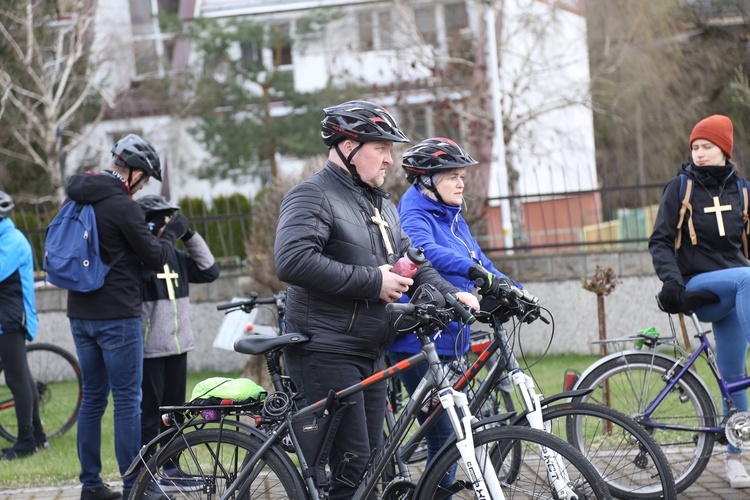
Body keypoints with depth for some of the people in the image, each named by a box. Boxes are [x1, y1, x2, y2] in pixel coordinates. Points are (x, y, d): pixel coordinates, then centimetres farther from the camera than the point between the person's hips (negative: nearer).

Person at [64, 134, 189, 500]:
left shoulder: (78, 200, 10)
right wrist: (173, 232, 6)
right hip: (117, 315, -8)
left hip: (80, 314, 8)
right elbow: (156, 258, -10)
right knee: (127, 400, -3)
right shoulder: (122, 206, -16)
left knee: (93, 397, 13)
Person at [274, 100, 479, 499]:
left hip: (369, 354, 9)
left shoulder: (381, 204, 20)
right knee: (353, 467, -14)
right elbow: (292, 261, -26)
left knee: (372, 465, 10)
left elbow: (412, 263, 21)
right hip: (325, 351, -9)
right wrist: (372, 282, -21)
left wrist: (452, 295, 0)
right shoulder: (313, 196, -10)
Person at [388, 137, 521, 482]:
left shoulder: (454, 219, 17)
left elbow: (480, 262, 15)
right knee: (444, 436, -12)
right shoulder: (415, 217, -10)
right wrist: (476, 271, -44)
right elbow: (426, 251, -31)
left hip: (450, 343, 9)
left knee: (455, 433, 10)